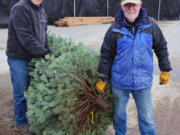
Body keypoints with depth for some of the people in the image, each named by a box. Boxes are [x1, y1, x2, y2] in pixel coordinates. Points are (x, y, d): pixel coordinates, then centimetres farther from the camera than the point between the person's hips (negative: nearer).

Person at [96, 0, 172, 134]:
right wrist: (102, 79, -2)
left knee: (147, 118, 8)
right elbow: (106, 55, -4)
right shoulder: (115, 29, -9)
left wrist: (165, 70, 9)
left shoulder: (150, 25, -5)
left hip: (143, 82, 0)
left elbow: (161, 47, 7)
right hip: (119, 82, 0)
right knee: (119, 113, 19)